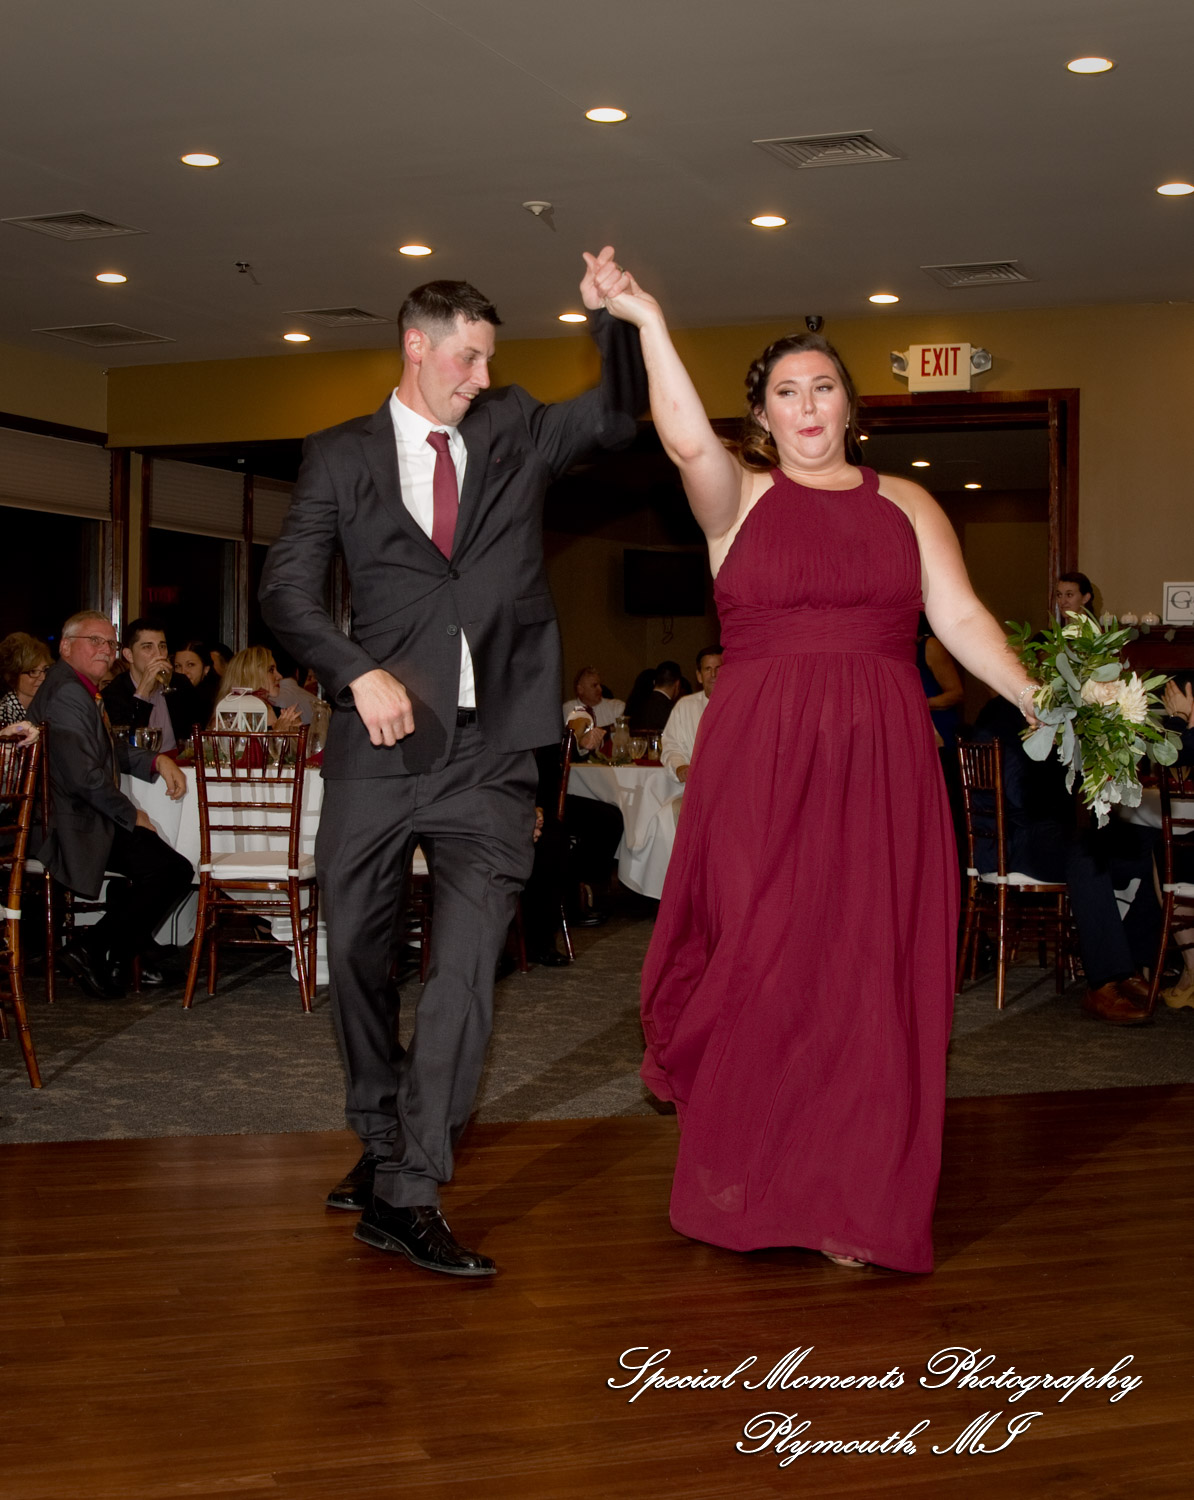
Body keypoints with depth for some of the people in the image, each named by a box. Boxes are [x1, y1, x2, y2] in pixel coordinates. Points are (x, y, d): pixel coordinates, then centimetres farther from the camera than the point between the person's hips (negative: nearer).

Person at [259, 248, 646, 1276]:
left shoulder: (515, 433, 13)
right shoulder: (343, 456, 7)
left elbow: (620, 414, 5)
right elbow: (287, 588, 2)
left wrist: (612, 318, -12)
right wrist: (360, 672, -13)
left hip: (490, 754, 0)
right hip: (382, 741, 0)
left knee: (467, 969, -9)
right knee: (358, 955, 10)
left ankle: (409, 1193, -4)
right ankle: (382, 1144, 31)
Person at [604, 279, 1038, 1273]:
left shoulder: (907, 504, 14)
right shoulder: (740, 495, 7)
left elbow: (961, 616, 5)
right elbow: (687, 441, -14)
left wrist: (1038, 697, -7)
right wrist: (650, 322, -19)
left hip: (881, 762, 2)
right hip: (759, 761, -2)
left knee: (868, 969, 2)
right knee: (760, 966, -3)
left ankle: (855, 1205, 13)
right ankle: (749, 1188, 15)